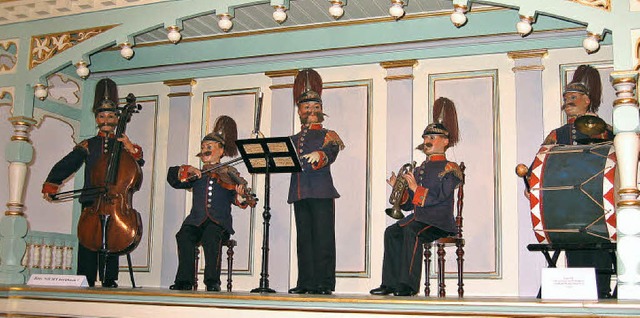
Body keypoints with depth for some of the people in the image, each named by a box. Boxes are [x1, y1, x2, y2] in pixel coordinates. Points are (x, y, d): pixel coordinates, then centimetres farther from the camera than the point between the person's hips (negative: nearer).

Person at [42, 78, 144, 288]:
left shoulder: (123, 145, 14)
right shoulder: (88, 145, 13)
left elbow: (138, 165, 0)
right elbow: (66, 165, 5)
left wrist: (131, 150, -19)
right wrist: (50, 185, -7)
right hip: (91, 200, 0)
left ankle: (109, 280, 3)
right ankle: (86, 281, -2)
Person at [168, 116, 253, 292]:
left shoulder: (228, 173, 12)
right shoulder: (196, 176, 23)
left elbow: (235, 198, -1)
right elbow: (172, 177, 13)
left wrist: (240, 196, -25)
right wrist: (187, 170, -5)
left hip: (219, 222, -3)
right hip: (196, 221, 3)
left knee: (211, 235, -34)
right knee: (184, 236, -28)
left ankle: (212, 281, -27)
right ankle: (184, 280, -22)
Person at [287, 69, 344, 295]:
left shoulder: (328, 136, 6)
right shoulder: (293, 140, 21)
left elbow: (330, 154, -15)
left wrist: (319, 156, -38)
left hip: (321, 193, -5)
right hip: (299, 194, 5)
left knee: (322, 238, -5)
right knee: (304, 239, 6)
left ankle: (324, 283, -3)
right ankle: (306, 283, 10)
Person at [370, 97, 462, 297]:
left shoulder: (449, 169, -1)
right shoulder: (420, 169, 21)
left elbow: (439, 197, -14)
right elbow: (408, 204, 19)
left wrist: (416, 188, -14)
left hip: (440, 222, -7)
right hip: (418, 218, 8)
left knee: (412, 230, -32)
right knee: (391, 232, -14)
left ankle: (408, 285, -31)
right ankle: (391, 283, -12)